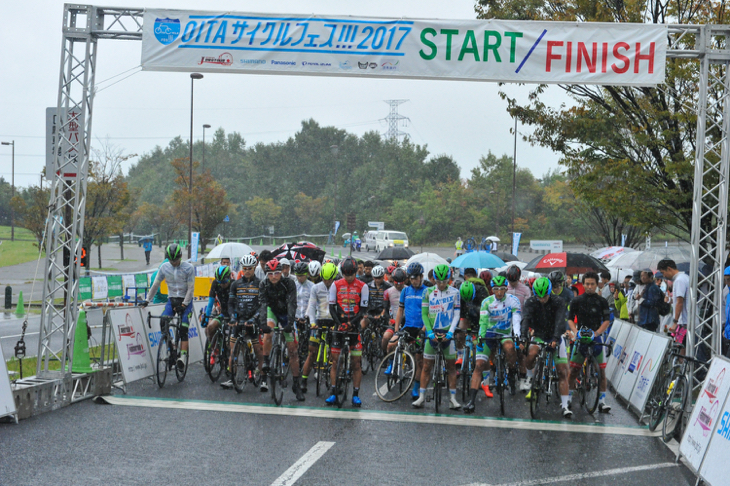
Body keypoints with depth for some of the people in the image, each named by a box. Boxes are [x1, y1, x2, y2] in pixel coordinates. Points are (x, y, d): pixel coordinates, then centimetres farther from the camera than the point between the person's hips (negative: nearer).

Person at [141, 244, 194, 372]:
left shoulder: (189, 268, -11)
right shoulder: (164, 267, -1)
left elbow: (191, 289, -12)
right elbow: (156, 284, 5)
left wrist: (183, 304, -20)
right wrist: (147, 300, 0)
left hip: (185, 300, -3)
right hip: (171, 299, 3)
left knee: (183, 330, -12)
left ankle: (182, 357, -12)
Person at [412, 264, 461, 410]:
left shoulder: (454, 292, 0)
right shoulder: (428, 292, 2)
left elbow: (456, 315, 0)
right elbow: (424, 314, 2)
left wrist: (450, 332, -11)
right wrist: (430, 332, -9)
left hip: (447, 332, 0)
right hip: (432, 332, 0)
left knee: (451, 365, 2)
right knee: (427, 365, 1)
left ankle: (452, 398, 6)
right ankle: (421, 397, 6)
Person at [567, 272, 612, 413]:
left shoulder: (602, 302, 4)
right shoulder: (577, 300, 6)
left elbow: (607, 320, -1)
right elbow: (570, 318, 6)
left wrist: (597, 332, -16)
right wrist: (575, 331, -12)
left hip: (596, 338, 0)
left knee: (601, 370, -5)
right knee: (573, 369, -3)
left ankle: (602, 401, -1)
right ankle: (569, 397, 10)